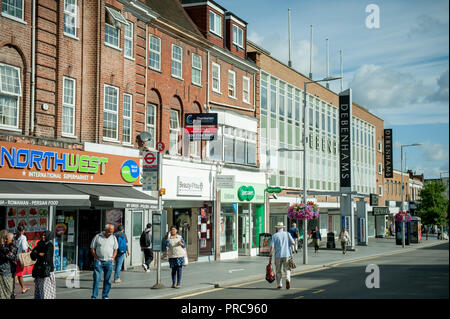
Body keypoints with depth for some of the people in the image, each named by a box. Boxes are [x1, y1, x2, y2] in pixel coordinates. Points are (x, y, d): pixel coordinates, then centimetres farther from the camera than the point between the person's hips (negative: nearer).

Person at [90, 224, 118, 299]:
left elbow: (115, 249, 15)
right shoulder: (97, 237, 1)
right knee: (97, 279, -7)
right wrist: (97, 258, -5)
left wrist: (112, 258, 1)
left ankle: (105, 296, 14)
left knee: (107, 280, 4)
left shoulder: (113, 238, 10)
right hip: (98, 261, -3)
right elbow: (92, 249, 3)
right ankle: (94, 296, -4)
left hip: (108, 262, 3)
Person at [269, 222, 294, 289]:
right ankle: (288, 279, -17)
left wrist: (270, 256, -4)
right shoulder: (287, 234, 4)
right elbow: (293, 243, -4)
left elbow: (272, 247, -7)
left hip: (278, 255, -1)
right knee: (287, 269, 10)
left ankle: (279, 284, 9)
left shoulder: (275, 236, 0)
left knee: (278, 270, 11)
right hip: (287, 254, 1)